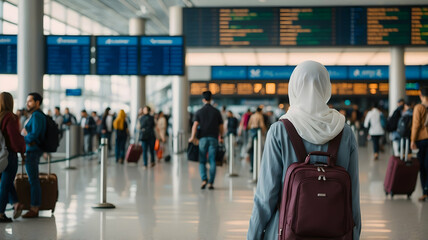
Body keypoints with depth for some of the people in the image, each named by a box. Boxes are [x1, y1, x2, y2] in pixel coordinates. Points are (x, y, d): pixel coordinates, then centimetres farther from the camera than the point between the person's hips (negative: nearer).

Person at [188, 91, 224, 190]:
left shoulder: (199, 112, 2)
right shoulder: (216, 111, 5)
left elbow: (195, 125, -11)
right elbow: (221, 126, 8)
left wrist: (193, 137, -17)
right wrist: (221, 137, 21)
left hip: (203, 138, 0)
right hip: (213, 138, 0)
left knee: (202, 161, 8)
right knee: (212, 161, 3)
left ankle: (204, 180, -10)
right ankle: (210, 183, -2)